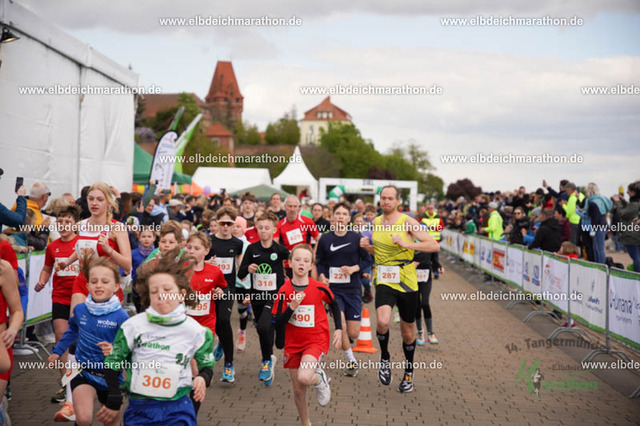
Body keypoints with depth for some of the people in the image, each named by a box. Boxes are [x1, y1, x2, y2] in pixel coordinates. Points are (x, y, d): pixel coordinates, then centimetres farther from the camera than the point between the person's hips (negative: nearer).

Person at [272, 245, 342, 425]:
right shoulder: (284, 290, -9)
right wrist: (293, 307, -25)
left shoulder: (320, 288, -11)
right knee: (298, 390, 10)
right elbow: (278, 321, -10)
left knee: (304, 377, -28)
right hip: (293, 343, 3)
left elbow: (334, 305, 9)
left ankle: (320, 379, 7)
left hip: (316, 340, -2)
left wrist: (339, 329, 4)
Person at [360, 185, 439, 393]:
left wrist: (406, 244, -23)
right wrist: (368, 247, 1)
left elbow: (434, 245, -14)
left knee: (407, 331, 11)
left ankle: (409, 373, 33)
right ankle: (385, 358, 4)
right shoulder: (376, 222, 7)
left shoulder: (407, 222, -8)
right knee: (383, 322, -24)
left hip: (407, 282, -2)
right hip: (384, 281, 2)